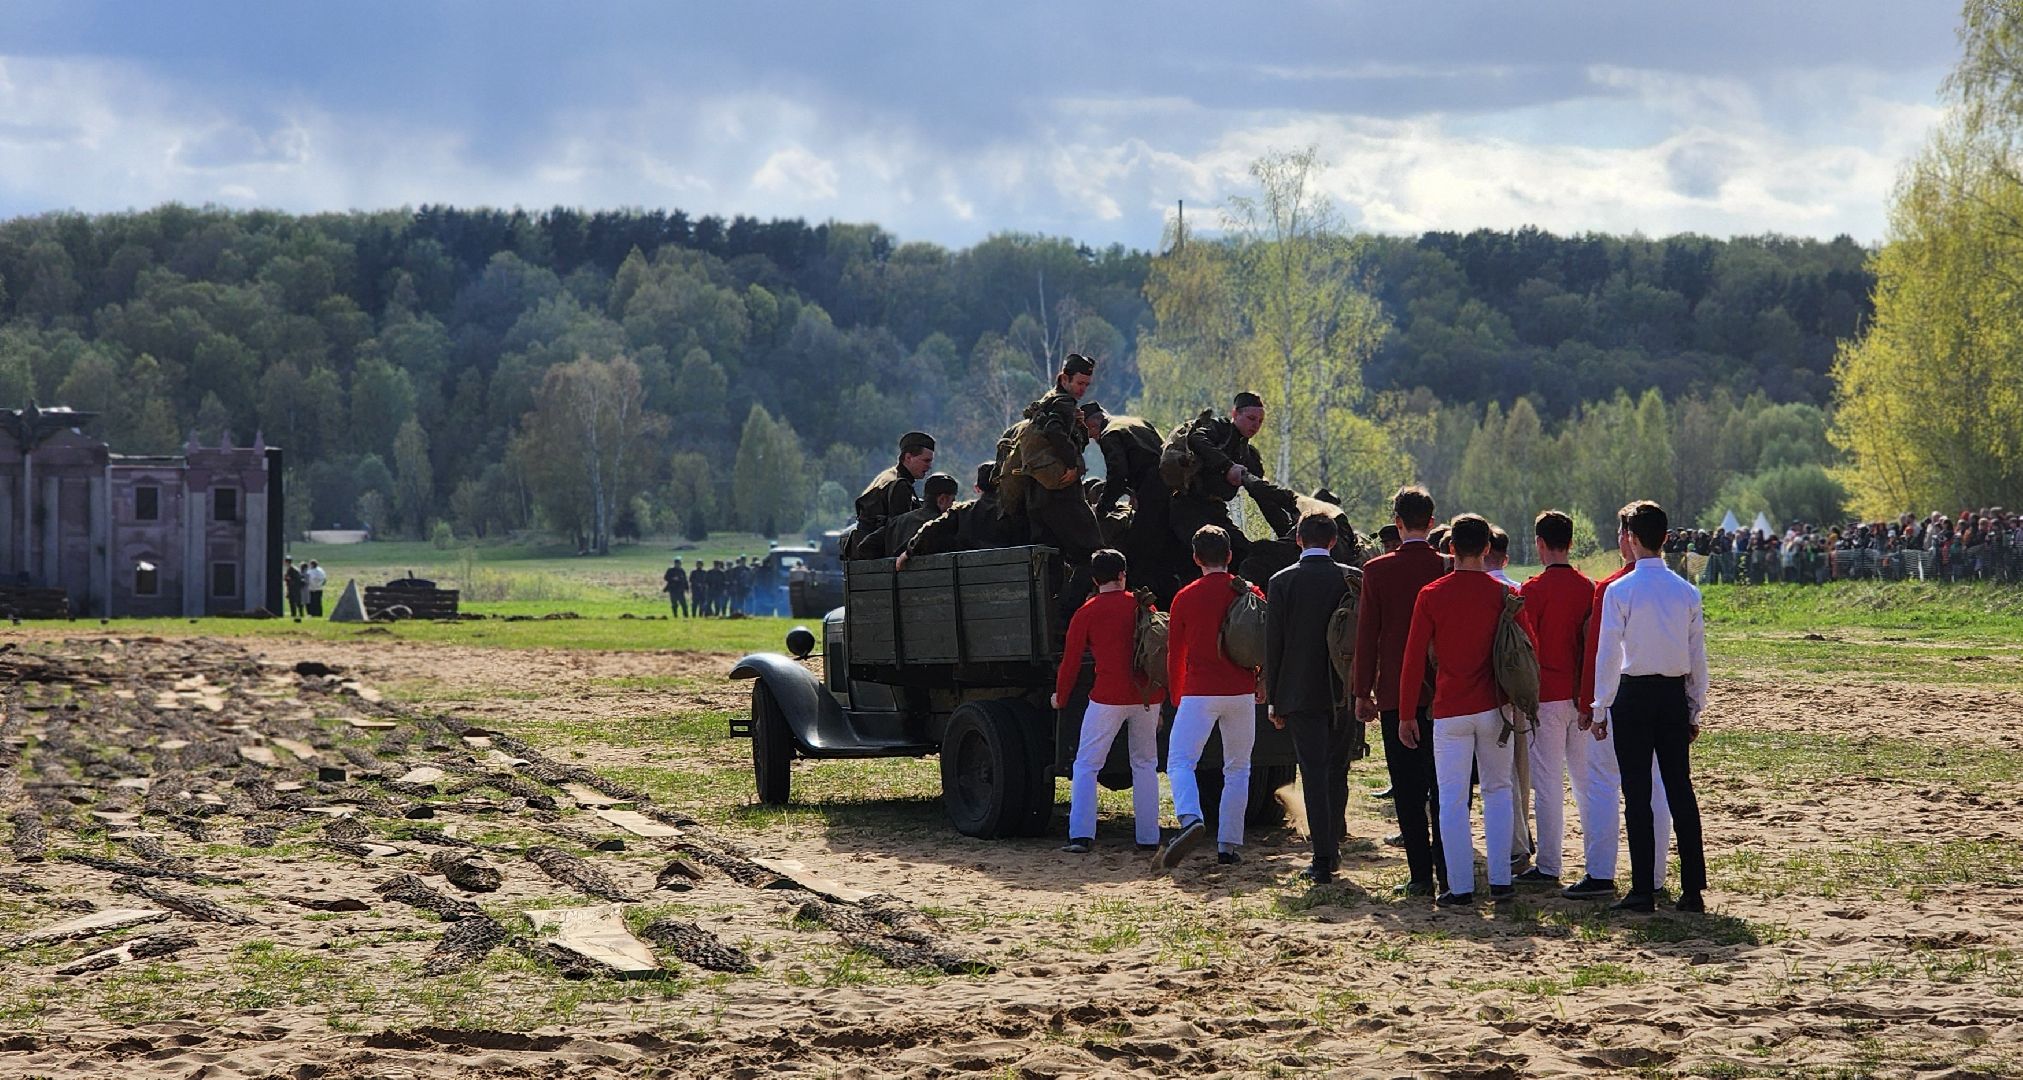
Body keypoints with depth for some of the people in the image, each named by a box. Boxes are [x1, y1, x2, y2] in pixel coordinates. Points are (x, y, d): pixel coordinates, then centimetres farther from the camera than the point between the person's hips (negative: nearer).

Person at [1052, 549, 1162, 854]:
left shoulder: (1086, 614, -1)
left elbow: (1071, 661, 1)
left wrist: (1060, 698, 16)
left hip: (1108, 697, -3)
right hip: (1147, 696, 3)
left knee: (1086, 766, 3)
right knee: (1145, 765, 15)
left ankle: (1080, 835, -8)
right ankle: (1149, 837, 11)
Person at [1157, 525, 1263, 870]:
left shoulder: (1185, 598, 2)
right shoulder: (1249, 594, 4)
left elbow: (1175, 654, 7)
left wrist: (1176, 698, 19)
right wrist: (1263, 685, 20)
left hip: (1199, 693, -2)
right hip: (1241, 694, 2)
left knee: (1180, 762, -3)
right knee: (1237, 769, 11)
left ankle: (1191, 819, -30)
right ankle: (1228, 845, 7)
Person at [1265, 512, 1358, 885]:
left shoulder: (1281, 582, -5)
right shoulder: (1352, 579, 0)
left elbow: (1272, 644, -3)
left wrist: (1273, 699, 3)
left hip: (1301, 695, -2)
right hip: (1345, 692, 2)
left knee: (1314, 774, -2)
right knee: (1337, 773, 15)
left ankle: (1322, 859, -8)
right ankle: (1333, 850, 22)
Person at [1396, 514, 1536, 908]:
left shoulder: (1431, 596, -5)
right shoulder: (1504, 594, -1)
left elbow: (1413, 659, -4)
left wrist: (1407, 714, 3)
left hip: (1450, 712, -2)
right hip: (1494, 710, 2)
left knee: (1452, 799, 2)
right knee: (1498, 791, 13)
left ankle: (1460, 887, 1)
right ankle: (1500, 880, 9)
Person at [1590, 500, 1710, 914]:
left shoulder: (1620, 590, -9)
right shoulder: (1687, 591, 3)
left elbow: (1608, 654, -8)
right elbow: (1698, 656, 7)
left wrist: (1601, 708, 1)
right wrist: (1695, 710, 15)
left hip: (1634, 694, -4)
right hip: (1675, 694, 4)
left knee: (1637, 794, 0)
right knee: (1680, 790, 7)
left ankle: (1643, 890, -1)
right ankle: (1693, 888, 5)